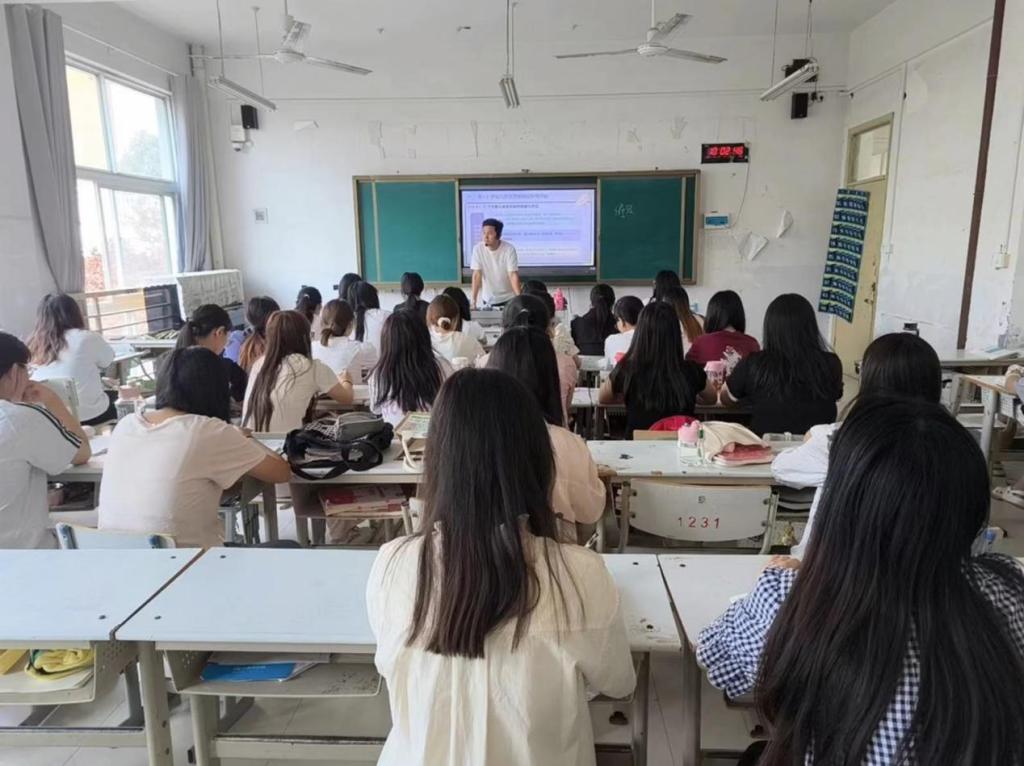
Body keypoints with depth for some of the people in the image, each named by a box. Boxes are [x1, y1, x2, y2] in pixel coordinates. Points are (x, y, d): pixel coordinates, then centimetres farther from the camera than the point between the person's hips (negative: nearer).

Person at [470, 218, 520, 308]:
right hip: (489, 300, 2)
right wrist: (474, 301, -19)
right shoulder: (478, 249, -11)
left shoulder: (509, 249, -17)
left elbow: (513, 276, -21)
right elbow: (477, 276, -12)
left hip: (509, 298, -2)